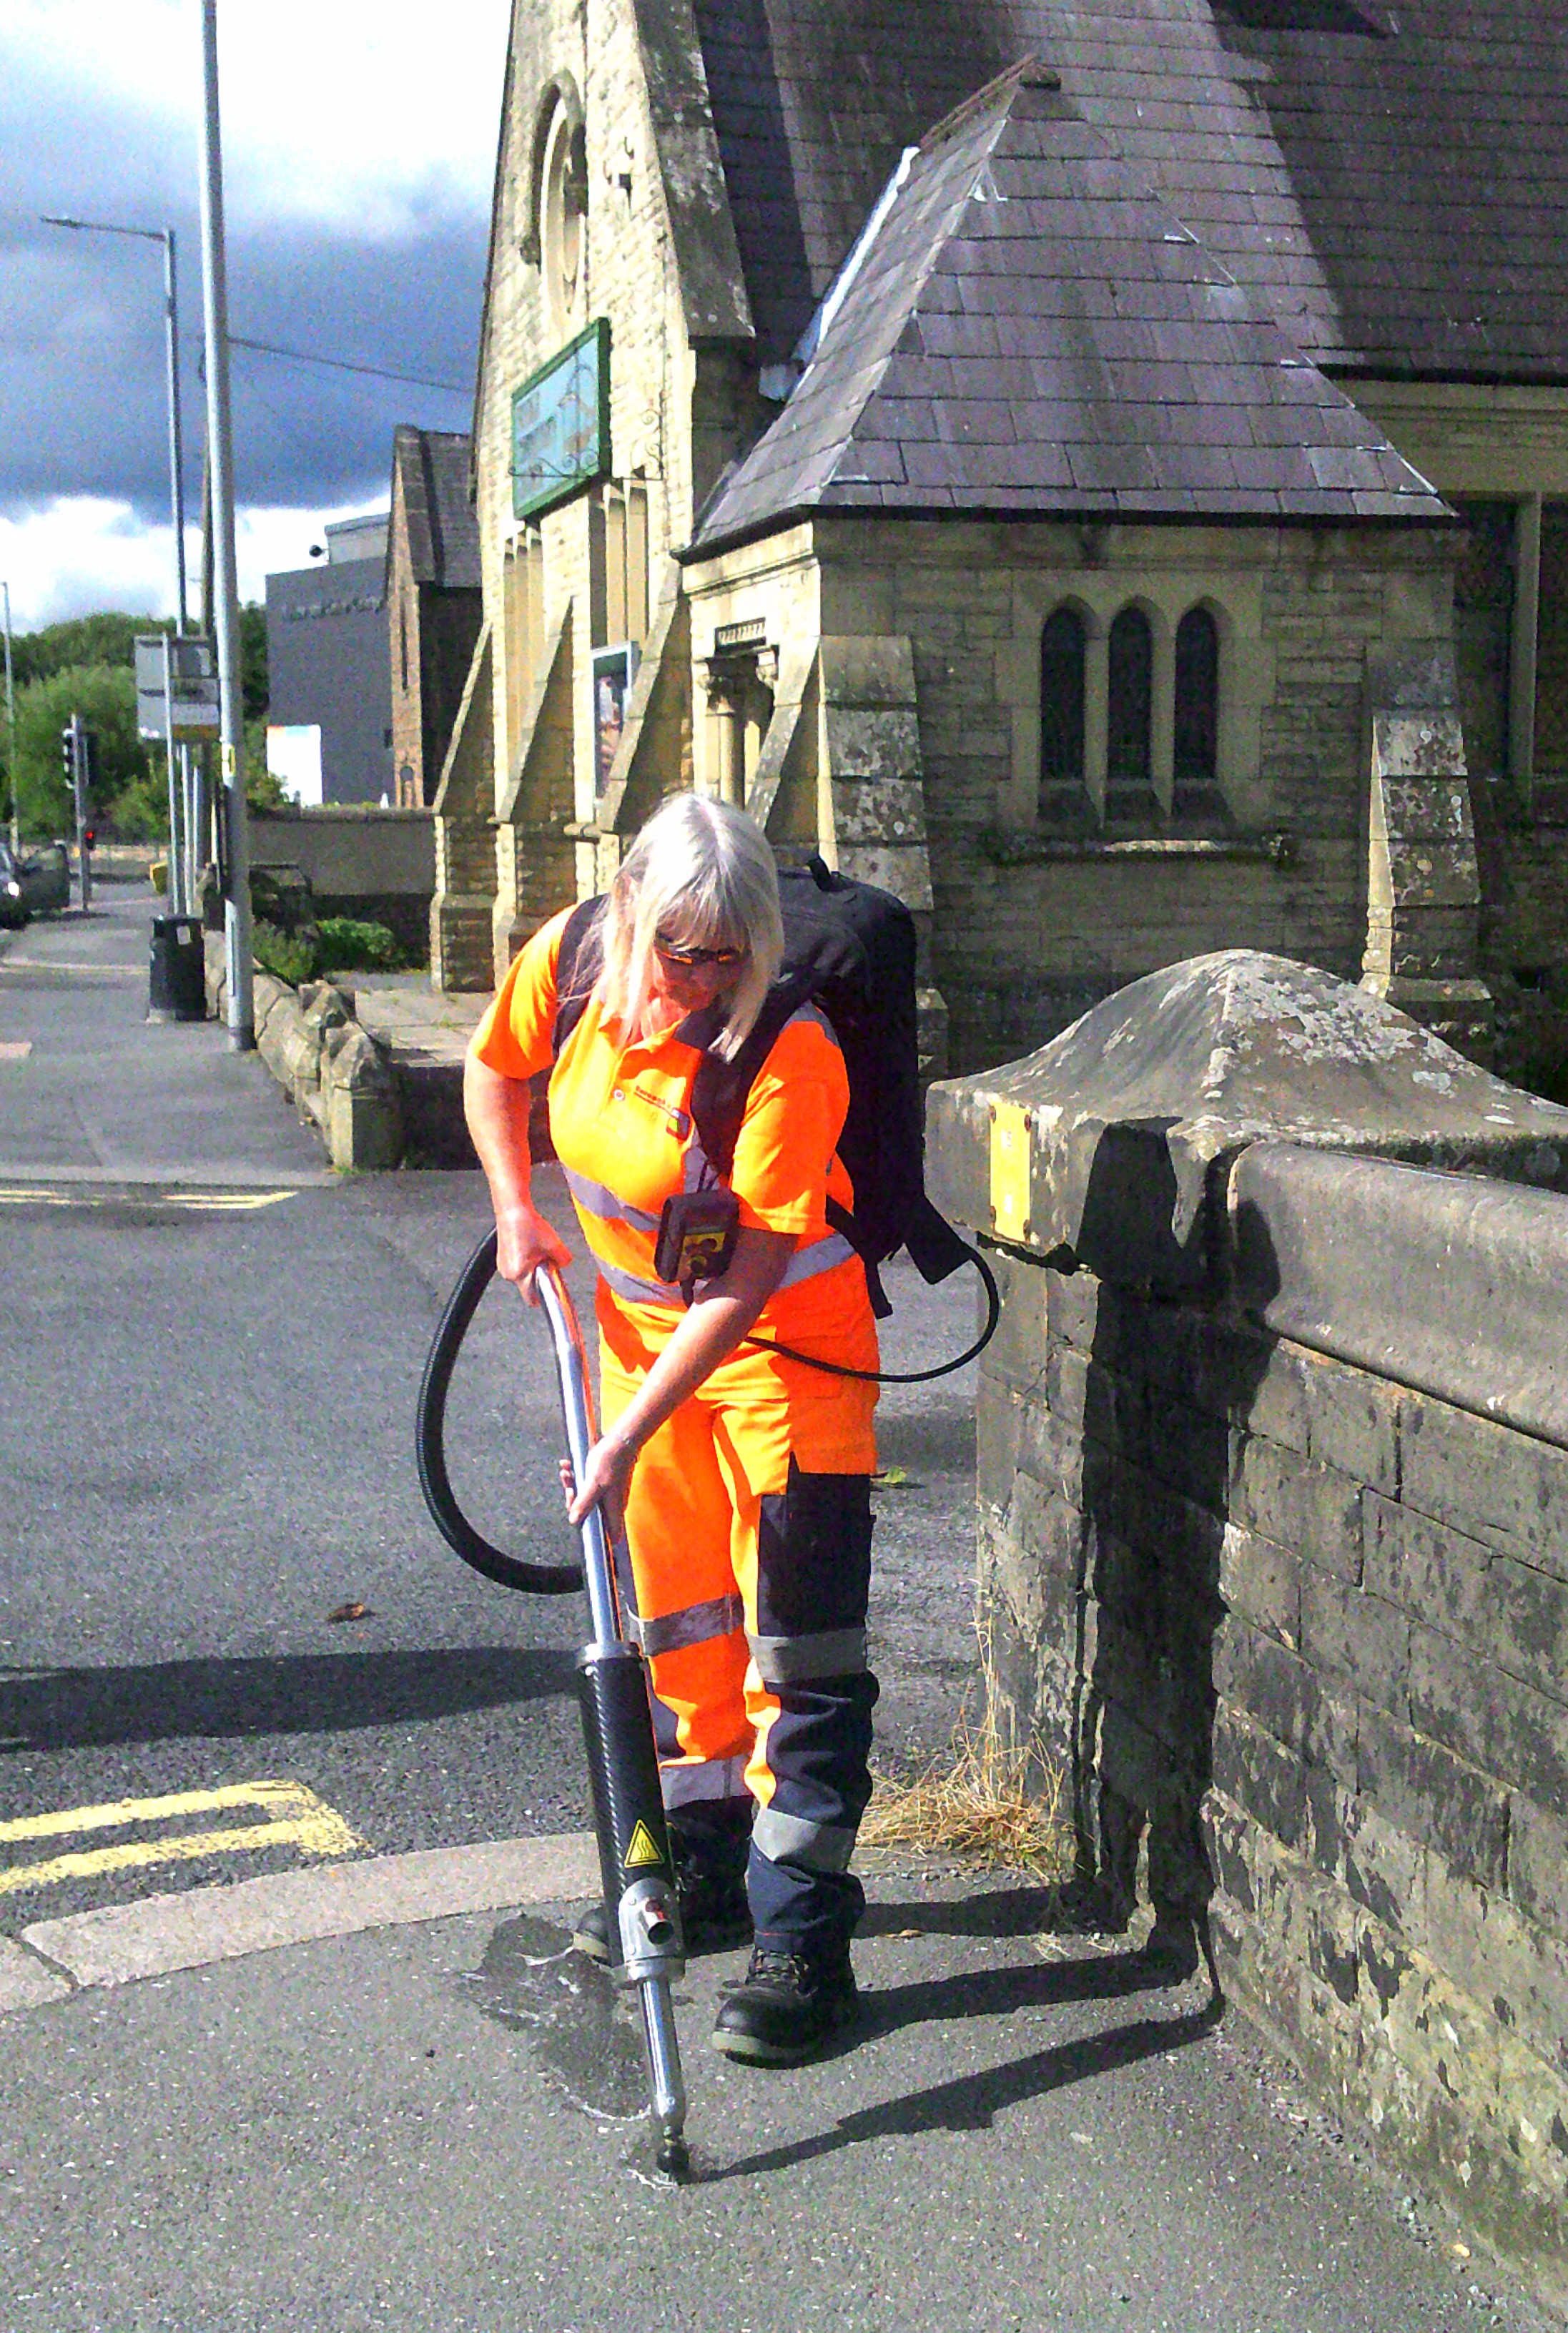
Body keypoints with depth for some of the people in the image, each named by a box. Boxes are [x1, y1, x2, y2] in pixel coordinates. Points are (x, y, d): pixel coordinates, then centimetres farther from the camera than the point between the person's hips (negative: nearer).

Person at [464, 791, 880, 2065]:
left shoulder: (790, 1057, -29)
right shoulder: (568, 961, -12)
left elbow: (742, 1289, -29)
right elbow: (495, 1069, 11)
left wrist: (628, 1435, -31)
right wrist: (516, 1208, 1)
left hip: (788, 1343, -6)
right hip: (643, 1320, 6)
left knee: (798, 1641, -8)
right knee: (677, 1613, 15)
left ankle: (805, 1935, 0)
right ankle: (706, 1871, 32)